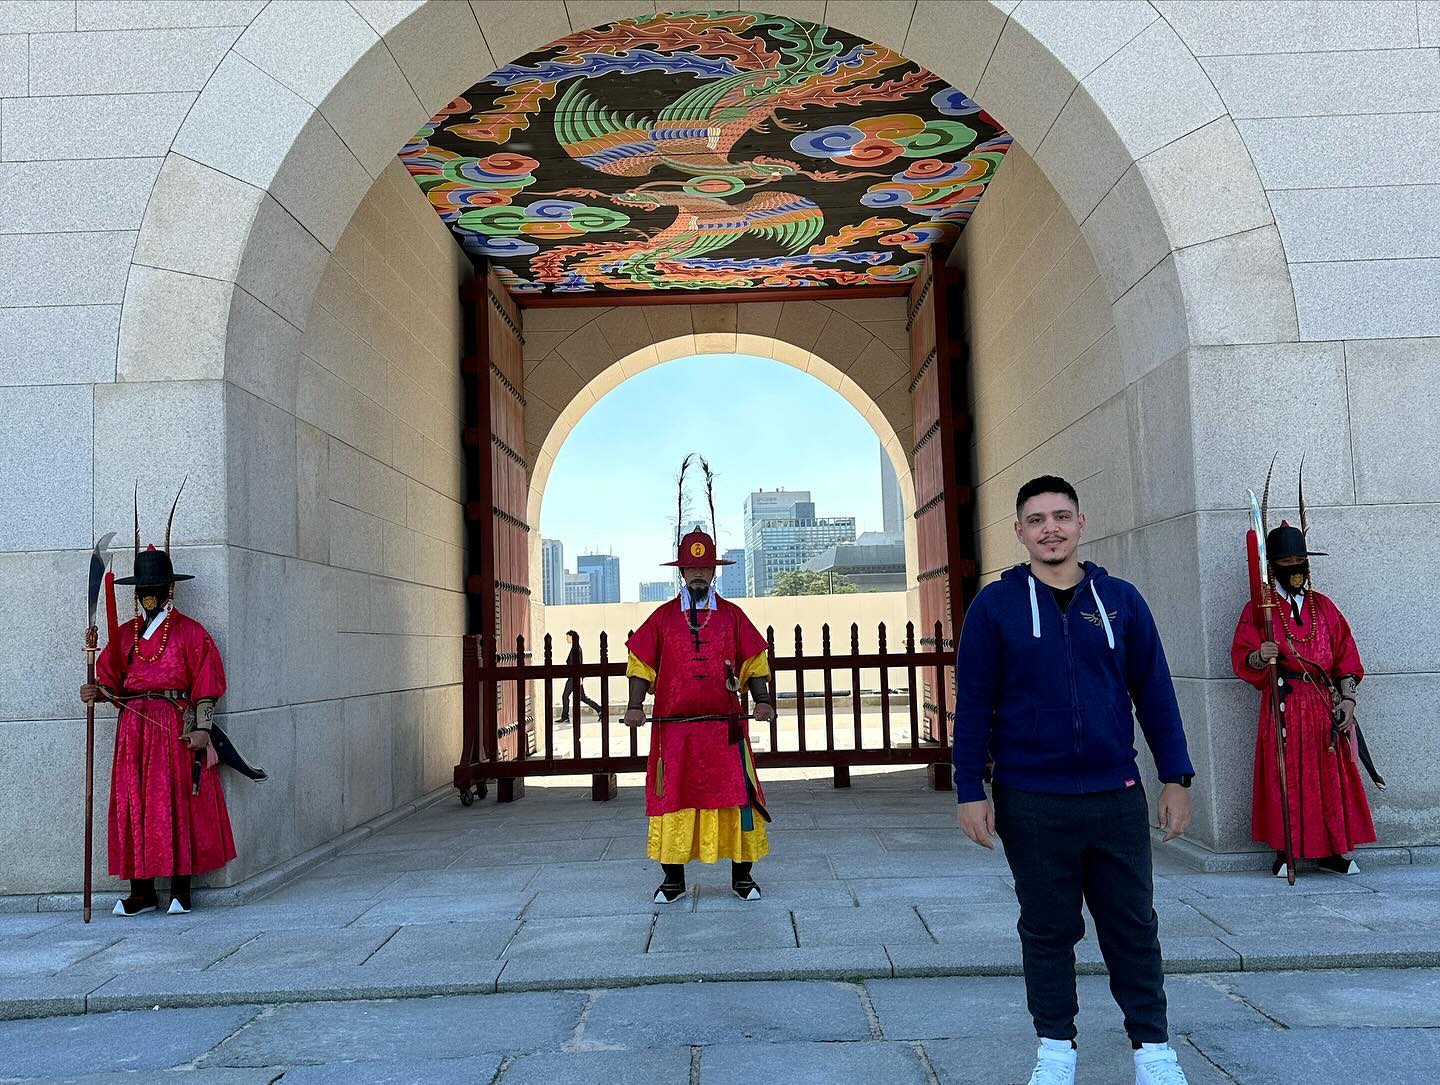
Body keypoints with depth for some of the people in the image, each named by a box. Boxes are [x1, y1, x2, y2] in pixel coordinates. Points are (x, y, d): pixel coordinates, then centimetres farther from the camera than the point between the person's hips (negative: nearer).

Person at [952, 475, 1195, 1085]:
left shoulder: (1119, 599, 4)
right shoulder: (995, 606, -2)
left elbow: (1154, 692, 6)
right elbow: (973, 704, -2)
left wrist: (1176, 777, 4)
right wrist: (970, 791, -5)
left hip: (1117, 795, 2)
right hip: (1031, 801, -1)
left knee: (1133, 926, 10)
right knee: (1048, 929, 11)